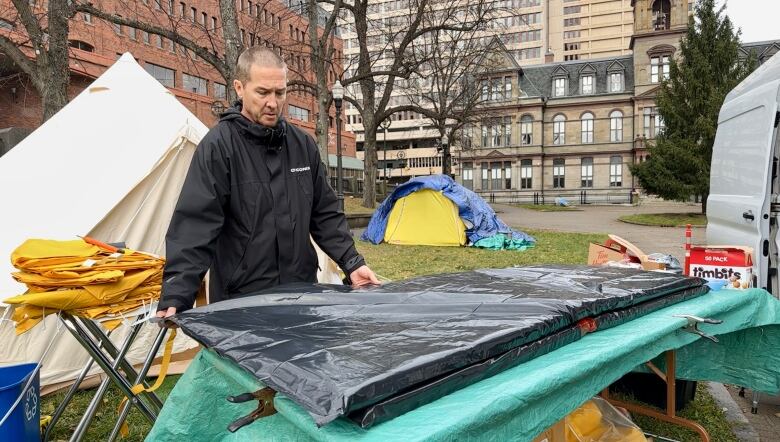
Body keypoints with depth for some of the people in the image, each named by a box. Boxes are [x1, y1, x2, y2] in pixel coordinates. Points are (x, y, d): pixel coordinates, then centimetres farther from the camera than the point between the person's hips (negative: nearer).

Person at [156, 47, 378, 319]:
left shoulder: (303, 144, 6)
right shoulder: (218, 145, -11)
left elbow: (325, 214, 10)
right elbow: (194, 225, -17)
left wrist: (352, 263, 1)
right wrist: (175, 298, -25)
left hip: (302, 293, 5)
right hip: (241, 301, -5)